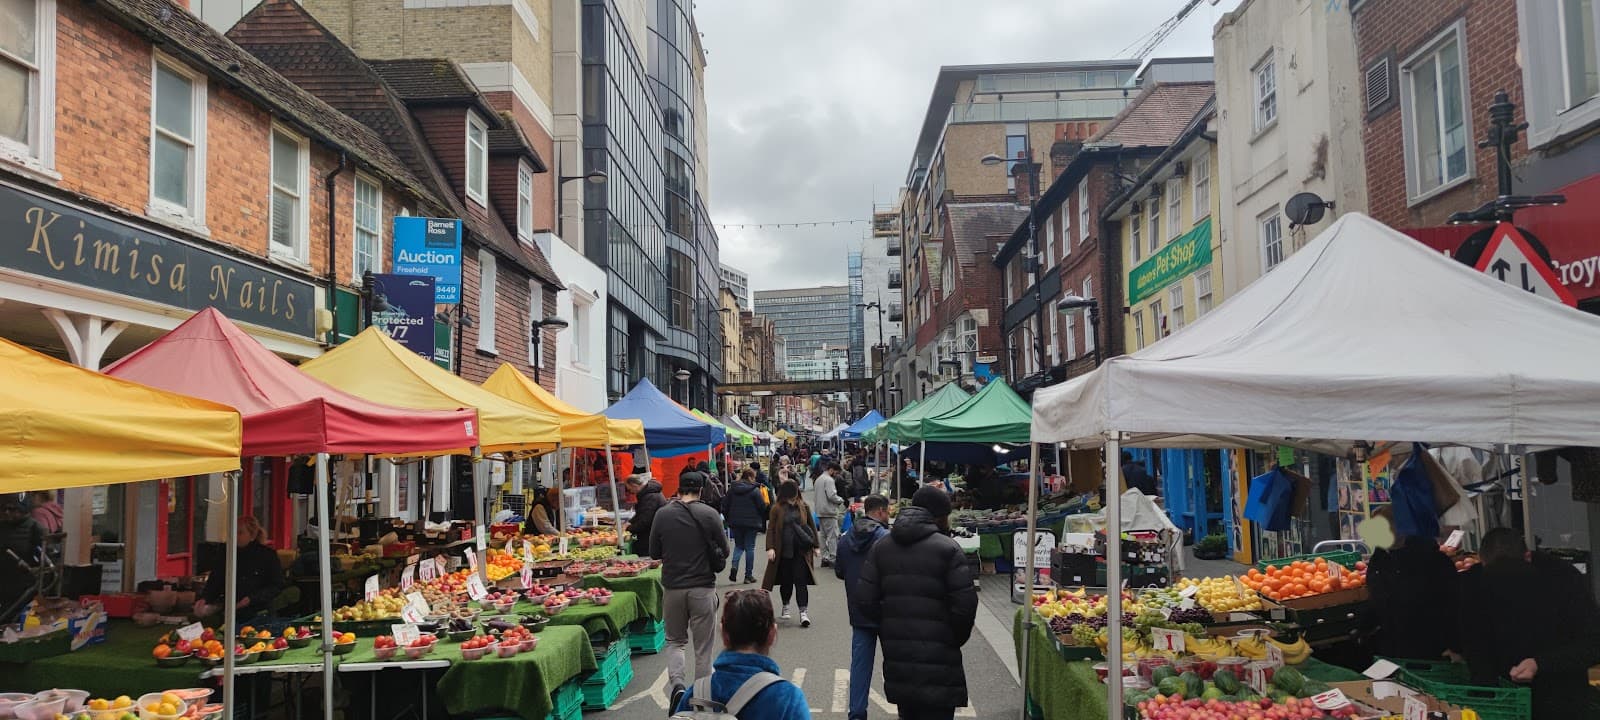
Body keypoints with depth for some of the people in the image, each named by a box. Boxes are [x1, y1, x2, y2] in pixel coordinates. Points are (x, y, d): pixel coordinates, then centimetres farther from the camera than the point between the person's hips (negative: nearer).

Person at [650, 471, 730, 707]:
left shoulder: (662, 514, -3)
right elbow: (724, 552, -1)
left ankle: (676, 683, -5)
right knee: (703, 648, 9)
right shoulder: (710, 514, -7)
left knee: (675, 641, 18)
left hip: (673, 587, 1)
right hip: (703, 588, -1)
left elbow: (654, 553, 4)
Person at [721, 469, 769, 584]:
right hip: (751, 523, -4)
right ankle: (748, 575, 9)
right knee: (749, 547, 6)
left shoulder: (732, 489, 4)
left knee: (738, 545, 17)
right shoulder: (754, 490, -10)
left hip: (735, 523, 4)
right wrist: (764, 520, 8)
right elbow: (763, 507, -10)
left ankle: (734, 566, -9)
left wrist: (729, 519, 16)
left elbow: (725, 506, 6)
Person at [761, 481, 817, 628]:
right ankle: (785, 608, 31)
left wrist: (815, 545, 12)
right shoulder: (777, 508, -2)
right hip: (783, 550, 0)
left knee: (801, 581, -4)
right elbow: (771, 529, -1)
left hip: (801, 551, 0)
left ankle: (803, 612, -5)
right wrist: (770, 548, -10)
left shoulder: (803, 506, 4)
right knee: (786, 581, 11)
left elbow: (812, 526, 12)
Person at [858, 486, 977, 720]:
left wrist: (888, 629, 12)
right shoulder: (947, 549, -9)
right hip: (936, 655, -5)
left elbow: (865, 599, 0)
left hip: (896, 656, 6)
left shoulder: (881, 547, 7)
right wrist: (956, 639, 2)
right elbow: (965, 603, -15)